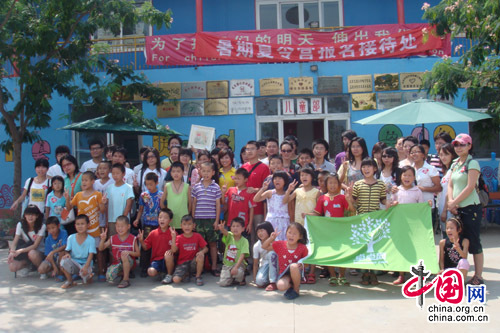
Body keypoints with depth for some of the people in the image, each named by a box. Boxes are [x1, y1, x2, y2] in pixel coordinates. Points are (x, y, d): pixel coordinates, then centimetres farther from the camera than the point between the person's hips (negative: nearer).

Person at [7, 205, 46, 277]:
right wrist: (12, 252, -31)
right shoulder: (20, 225, -4)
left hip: (38, 252, -2)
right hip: (25, 251, 3)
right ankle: (26, 264, 7)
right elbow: (14, 242, -10)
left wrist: (20, 251, -33)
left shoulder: (42, 226, -14)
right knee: (12, 267, -26)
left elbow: (35, 245, -19)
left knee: (32, 253, -40)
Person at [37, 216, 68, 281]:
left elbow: (65, 246, -26)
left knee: (62, 252, -35)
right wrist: (54, 268, -18)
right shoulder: (48, 239, -6)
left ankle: (60, 273, -13)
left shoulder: (63, 233, -14)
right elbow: (48, 255, -8)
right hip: (52, 259, 2)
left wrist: (53, 252, -37)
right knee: (41, 269, -23)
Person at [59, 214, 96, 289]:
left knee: (84, 273, -35)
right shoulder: (71, 238, 2)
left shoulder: (91, 239, -6)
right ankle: (70, 282, -5)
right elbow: (67, 251, 3)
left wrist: (86, 267, -28)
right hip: (74, 263, 2)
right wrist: (67, 254, -23)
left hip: (85, 263, -2)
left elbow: (91, 255, -12)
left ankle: (88, 277, 9)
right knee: (64, 260, -30)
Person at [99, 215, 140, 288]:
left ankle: (126, 280, -21)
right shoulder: (112, 238, 4)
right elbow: (101, 249, 1)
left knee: (124, 255, -36)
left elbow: (138, 253, -4)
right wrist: (102, 239, -17)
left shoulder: (132, 239, -3)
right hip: (116, 263, 2)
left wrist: (129, 252, -23)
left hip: (128, 263, -2)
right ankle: (122, 273, 10)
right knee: (109, 277, -27)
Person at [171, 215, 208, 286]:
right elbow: (174, 250, -18)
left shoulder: (197, 236, -1)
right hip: (182, 263, -1)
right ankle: (186, 274, 11)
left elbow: (205, 248, -1)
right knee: (176, 280, -26)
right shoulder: (179, 238, -3)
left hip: (193, 262, 1)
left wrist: (202, 252, -24)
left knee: (201, 255, -32)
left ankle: (198, 276, -9)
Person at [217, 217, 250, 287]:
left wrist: (236, 267, -32)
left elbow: (242, 255, -19)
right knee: (222, 283, -14)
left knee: (238, 272, -37)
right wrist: (222, 228, -54)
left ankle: (241, 279, 2)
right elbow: (225, 232, -28)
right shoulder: (229, 236, -4)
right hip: (227, 264, 3)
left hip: (238, 264, -3)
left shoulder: (244, 241, -11)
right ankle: (232, 278, 22)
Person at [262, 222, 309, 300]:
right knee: (281, 286, -33)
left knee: (293, 266, -38)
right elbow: (264, 247, 4)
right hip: (284, 274, 1)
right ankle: (291, 286, 6)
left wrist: (302, 265, -15)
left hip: (297, 273, -1)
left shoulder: (302, 248, -6)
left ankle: (296, 289, -11)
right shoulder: (280, 244, -3)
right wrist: (271, 238, -13)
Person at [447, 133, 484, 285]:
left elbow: (470, 187, -14)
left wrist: (454, 202, -13)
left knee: (473, 242, -2)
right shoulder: (454, 164, 14)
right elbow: (450, 185, 11)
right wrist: (451, 202, -5)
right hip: (458, 209, 7)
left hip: (471, 207, -7)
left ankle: (478, 276, 6)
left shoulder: (472, 163, -7)